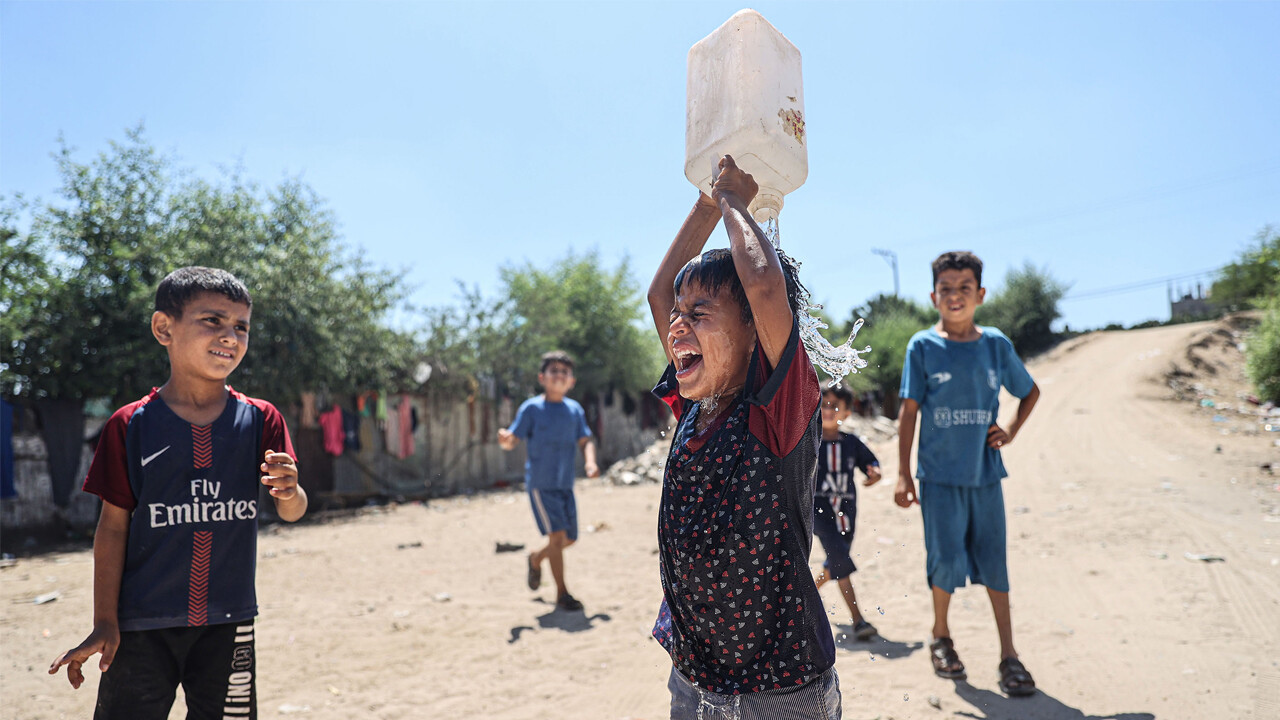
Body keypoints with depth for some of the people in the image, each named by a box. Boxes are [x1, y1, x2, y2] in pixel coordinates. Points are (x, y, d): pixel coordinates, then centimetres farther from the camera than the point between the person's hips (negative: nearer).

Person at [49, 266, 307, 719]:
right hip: (142, 626, -1)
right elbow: (114, 525, 0)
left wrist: (289, 492, -30)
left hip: (227, 625, 2)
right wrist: (104, 624, -2)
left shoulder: (260, 420, -2)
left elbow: (291, 512, -5)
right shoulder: (130, 426, -5)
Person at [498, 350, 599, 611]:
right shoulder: (531, 408, -6)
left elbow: (585, 441, 8)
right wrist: (505, 439, -33)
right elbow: (512, 440, -10)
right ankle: (561, 593, 1)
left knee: (570, 538, 11)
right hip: (540, 482, -5)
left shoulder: (575, 409, 6)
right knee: (557, 534, -12)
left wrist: (590, 462, -11)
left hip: (566, 483, 5)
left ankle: (536, 559, 40)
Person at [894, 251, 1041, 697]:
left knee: (994, 561, 6)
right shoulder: (923, 346, -4)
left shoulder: (996, 344, 3)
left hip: (985, 472, 2)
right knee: (947, 559, 1)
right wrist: (903, 475, -6)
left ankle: (1008, 655, 16)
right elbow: (909, 411, -3)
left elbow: (1030, 391, 19)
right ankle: (940, 636, 26)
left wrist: (1011, 431, 4)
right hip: (940, 475, -2)